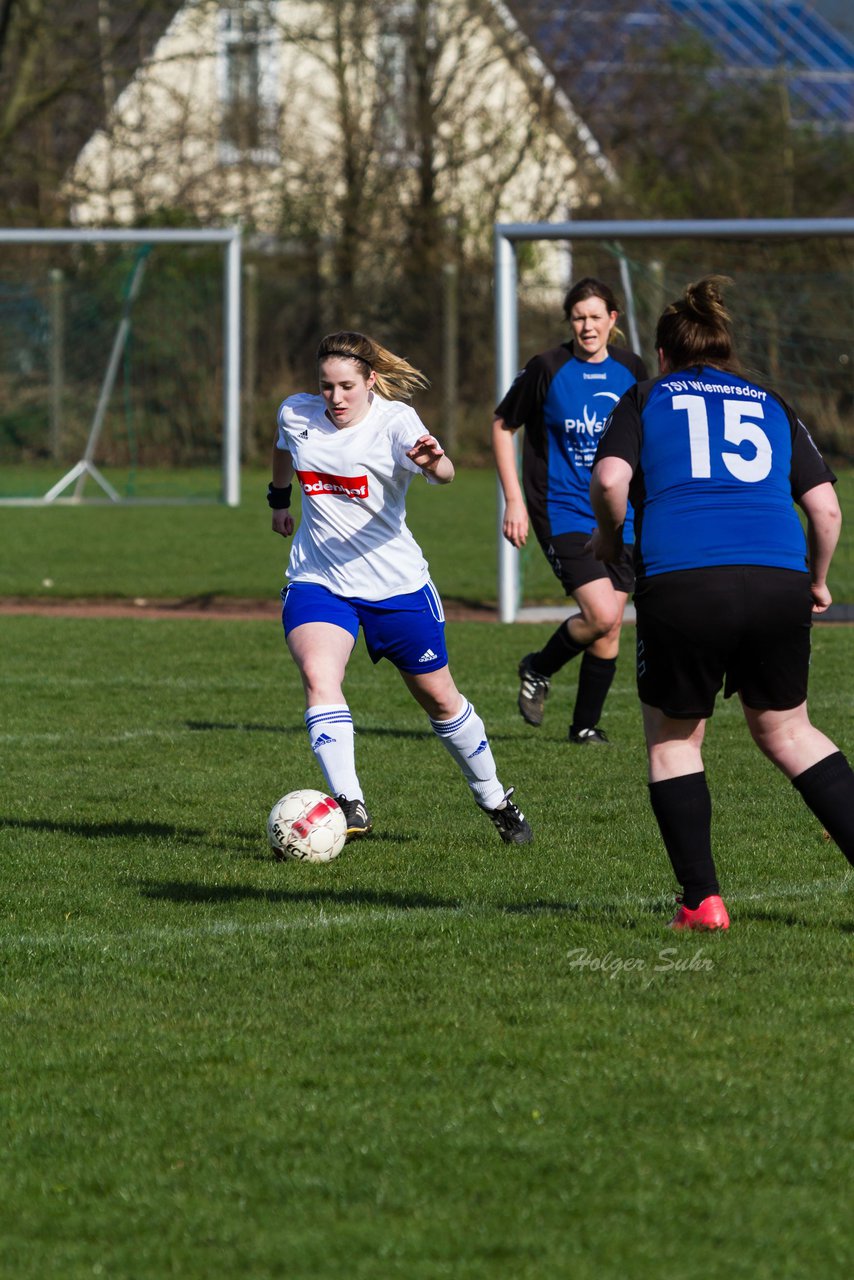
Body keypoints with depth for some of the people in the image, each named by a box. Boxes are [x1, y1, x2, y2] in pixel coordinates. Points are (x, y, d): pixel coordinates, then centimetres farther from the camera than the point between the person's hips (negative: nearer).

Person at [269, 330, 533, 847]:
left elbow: (444, 472, -36)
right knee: (318, 674, -27)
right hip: (317, 584, 2)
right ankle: (351, 808, -33)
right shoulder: (297, 414, -3)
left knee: (440, 699, 11)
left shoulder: (394, 421, -16)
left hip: (397, 585, -2)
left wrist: (433, 462, -58)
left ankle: (496, 801, 34)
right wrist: (280, 500, 34)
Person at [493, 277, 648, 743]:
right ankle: (537, 671, 9)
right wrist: (514, 500, -5)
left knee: (610, 628, 4)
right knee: (601, 614, -19)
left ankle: (586, 725, 21)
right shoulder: (546, 369, -10)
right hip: (562, 512, -5)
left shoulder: (630, 369, 3)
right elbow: (502, 426, 1)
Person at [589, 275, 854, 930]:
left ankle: (702, 899, 10)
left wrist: (609, 537, 15)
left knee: (673, 737, 17)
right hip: (778, 580, 2)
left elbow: (610, 477, -4)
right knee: (787, 729, 21)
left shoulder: (646, 400, 15)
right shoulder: (773, 406, 22)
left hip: (680, 584, -2)